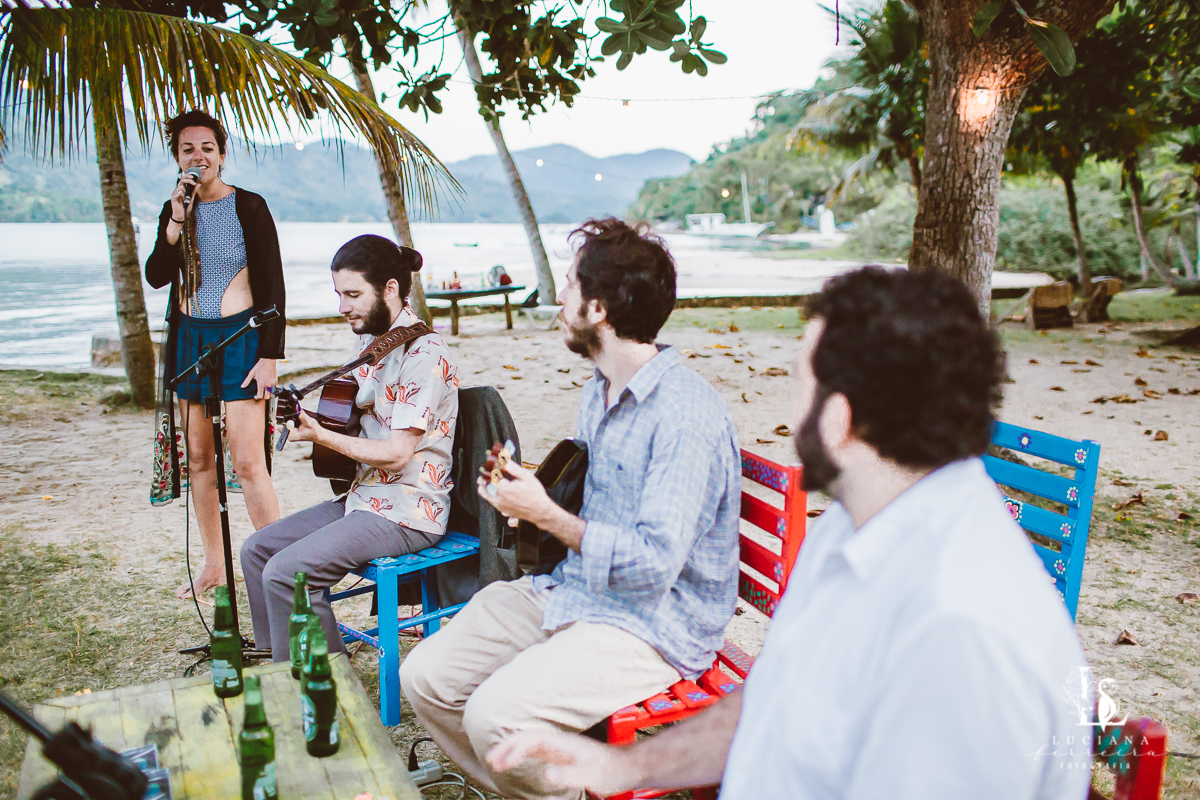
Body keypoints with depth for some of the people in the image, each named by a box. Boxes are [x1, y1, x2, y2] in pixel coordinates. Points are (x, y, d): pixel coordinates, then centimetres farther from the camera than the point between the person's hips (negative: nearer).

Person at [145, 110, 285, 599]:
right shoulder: (174, 209, 9)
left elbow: (273, 287, -8)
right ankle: (214, 565, 22)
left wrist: (270, 356, -14)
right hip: (190, 337, 6)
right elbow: (155, 276, -2)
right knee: (198, 458, 10)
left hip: (240, 337, -6)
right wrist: (177, 220, -13)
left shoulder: (249, 207, -6)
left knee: (247, 462, -11)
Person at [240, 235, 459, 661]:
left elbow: (397, 453, -20)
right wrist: (306, 413, 6)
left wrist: (320, 435, -15)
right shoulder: (370, 340, 11)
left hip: (407, 512, -10)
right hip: (362, 496, 10)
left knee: (286, 572, -20)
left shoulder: (424, 353, -18)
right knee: (257, 550, 7)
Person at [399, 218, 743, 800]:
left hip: (653, 624, -9)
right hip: (570, 592, 9)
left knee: (495, 714, -27)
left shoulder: (686, 415, -21)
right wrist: (525, 489, 4)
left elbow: (653, 563, -26)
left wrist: (547, 514, -17)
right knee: (423, 677, -1)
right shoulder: (599, 392, 10)